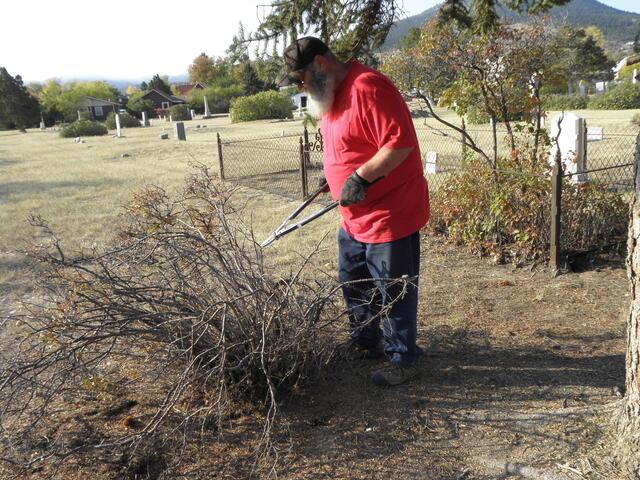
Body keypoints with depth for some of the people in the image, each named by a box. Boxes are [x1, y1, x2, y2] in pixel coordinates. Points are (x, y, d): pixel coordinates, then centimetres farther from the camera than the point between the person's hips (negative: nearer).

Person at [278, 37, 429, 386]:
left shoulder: (368, 88, -22)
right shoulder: (332, 94, 11)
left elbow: (400, 143, -28)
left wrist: (360, 177, -28)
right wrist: (334, 174, 10)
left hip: (390, 215, -10)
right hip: (355, 217, 10)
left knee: (393, 291, 3)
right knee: (353, 282, 21)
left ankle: (403, 360, 20)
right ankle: (365, 343, 41)